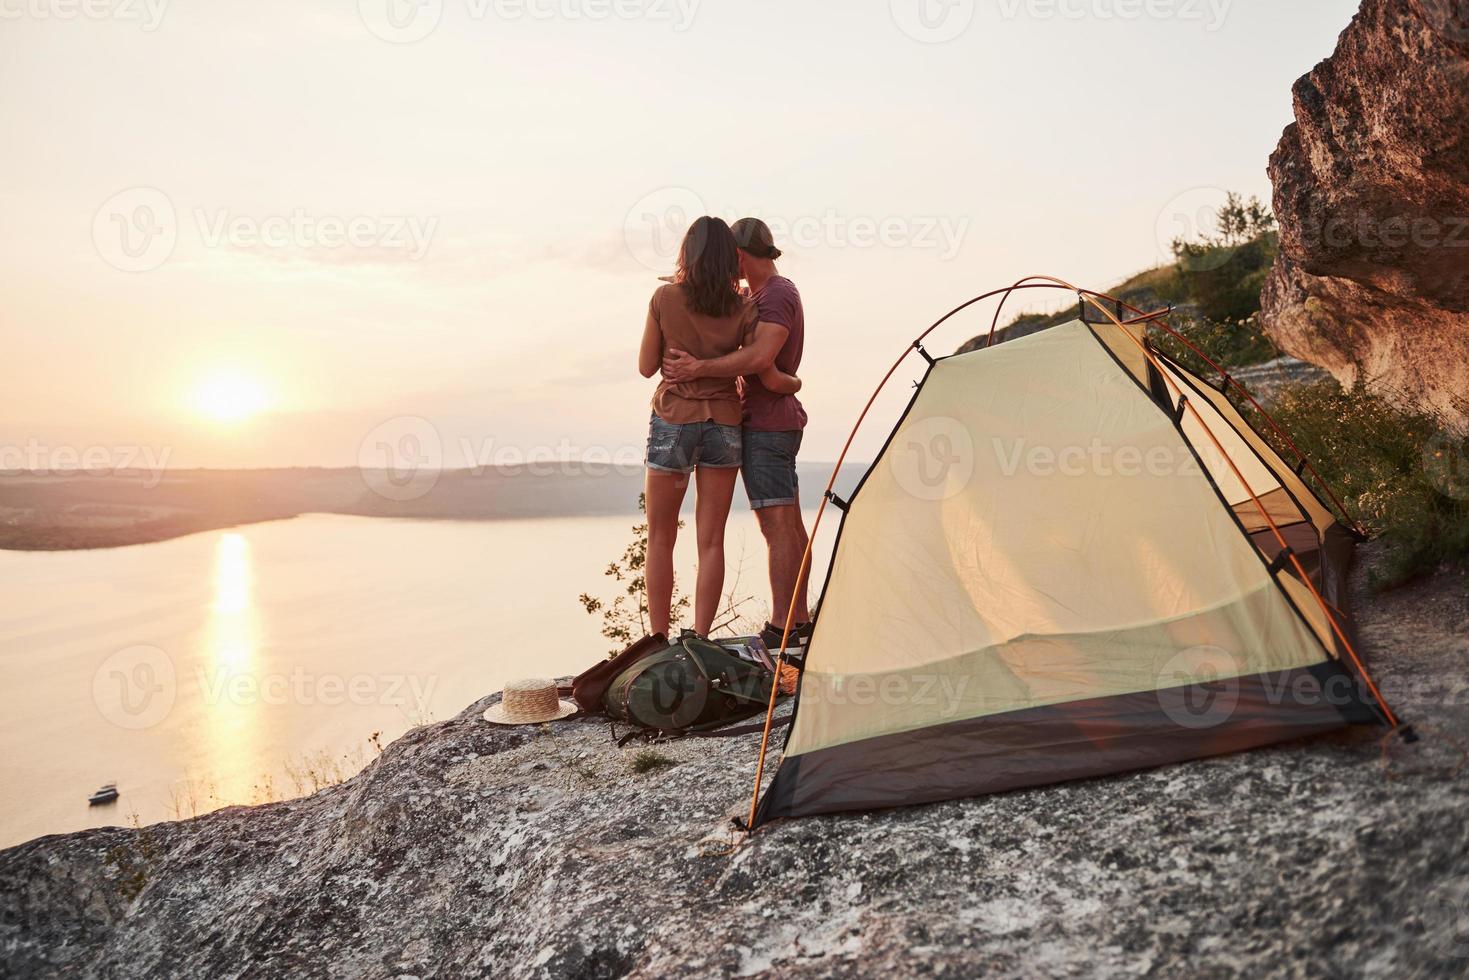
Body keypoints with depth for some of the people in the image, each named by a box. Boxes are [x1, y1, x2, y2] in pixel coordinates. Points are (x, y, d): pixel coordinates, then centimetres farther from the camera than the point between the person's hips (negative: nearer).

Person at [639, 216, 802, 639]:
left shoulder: (665, 299, -6)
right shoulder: (743, 310, -2)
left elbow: (646, 367, 1)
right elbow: (770, 378, 0)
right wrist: (797, 383, 21)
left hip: (673, 421, -1)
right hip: (725, 425, 2)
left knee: (660, 538, 9)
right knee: (711, 541, 6)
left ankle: (659, 641, 8)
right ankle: (699, 640, 6)